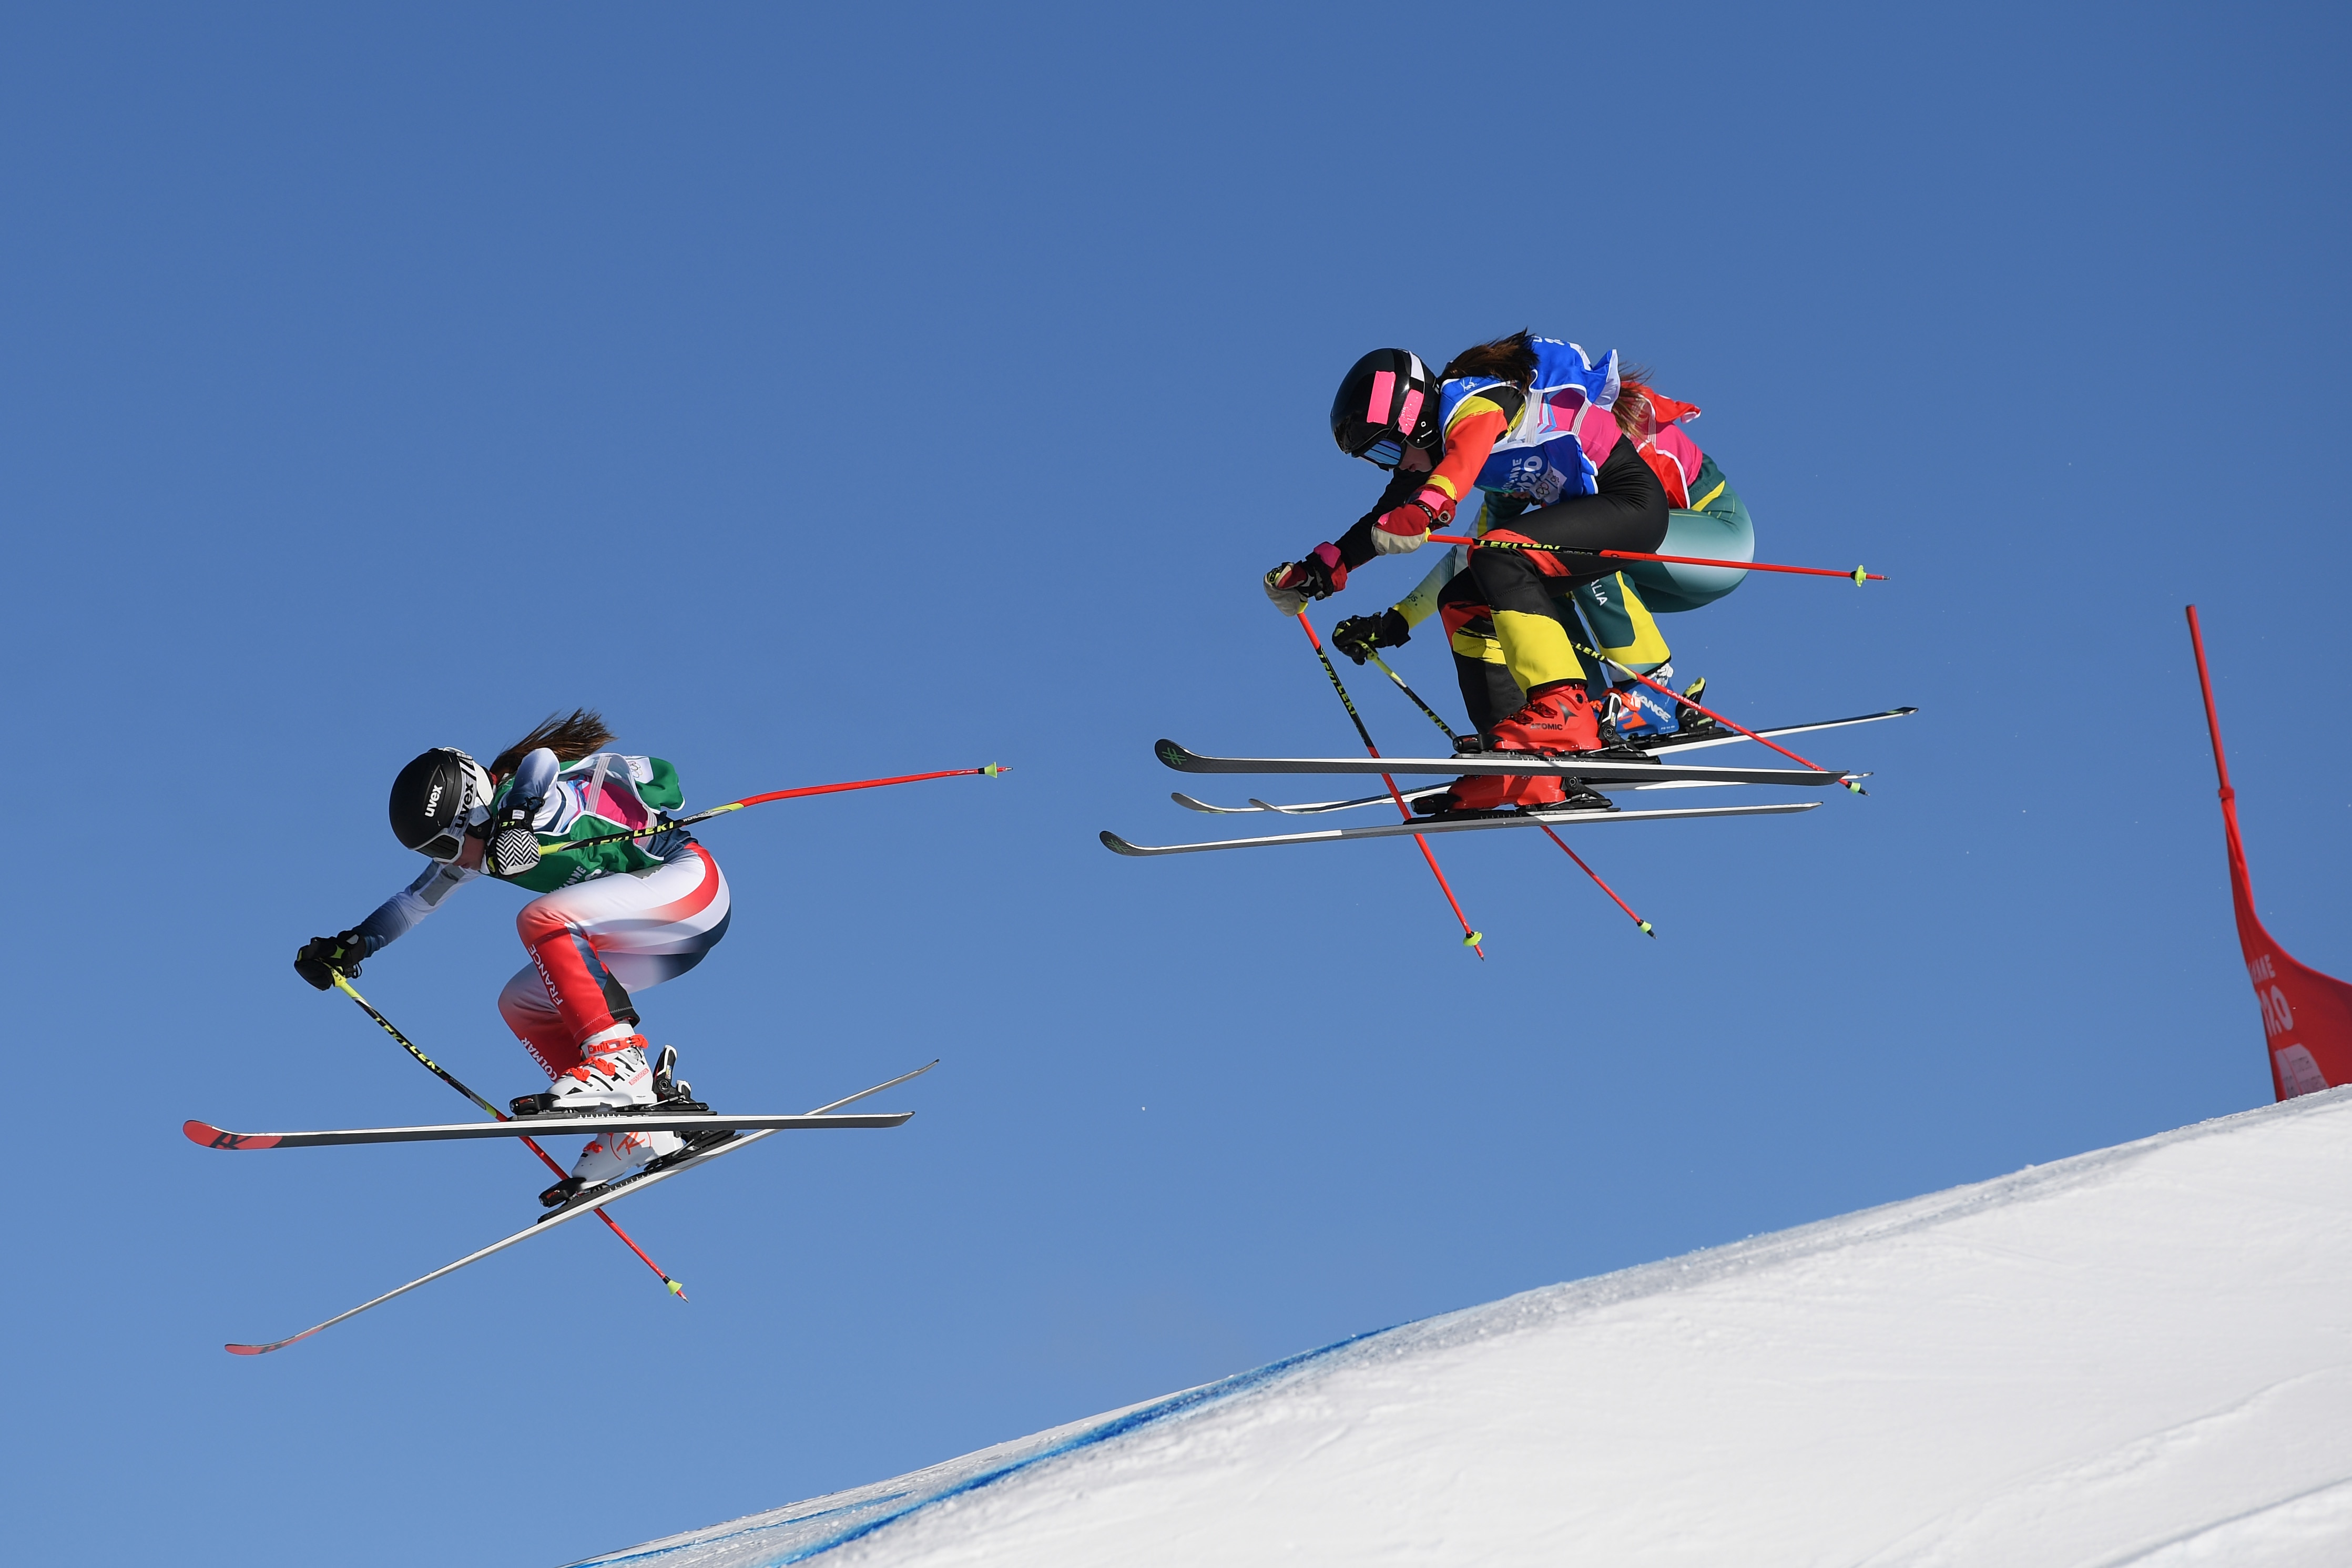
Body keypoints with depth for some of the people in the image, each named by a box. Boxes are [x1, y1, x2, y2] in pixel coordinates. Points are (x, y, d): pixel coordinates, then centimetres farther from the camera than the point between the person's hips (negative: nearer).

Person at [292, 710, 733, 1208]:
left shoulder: (536, 802, -19)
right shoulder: (474, 843, 6)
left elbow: (541, 761, -39)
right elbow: (416, 901, 17)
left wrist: (517, 817, -53)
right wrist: (350, 947, 11)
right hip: (661, 941, 10)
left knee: (542, 920, -27)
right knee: (520, 1005, 5)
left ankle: (618, 1056, -31)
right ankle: (636, 1127, -4)